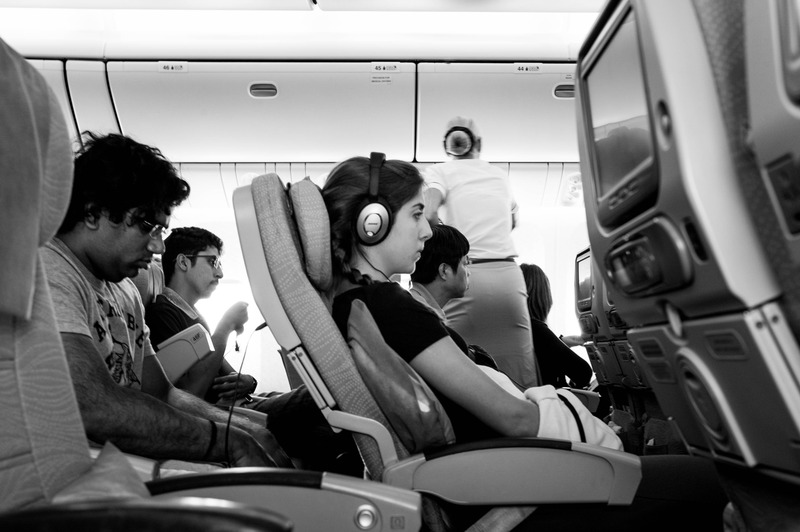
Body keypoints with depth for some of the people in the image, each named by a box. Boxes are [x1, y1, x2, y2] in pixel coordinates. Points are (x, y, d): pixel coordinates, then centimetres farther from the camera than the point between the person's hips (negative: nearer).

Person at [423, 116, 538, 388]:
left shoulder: (439, 171, 7)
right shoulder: (499, 174, 21)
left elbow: (428, 214, -12)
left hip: (463, 274, -3)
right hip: (508, 273, 4)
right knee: (520, 379, 4)